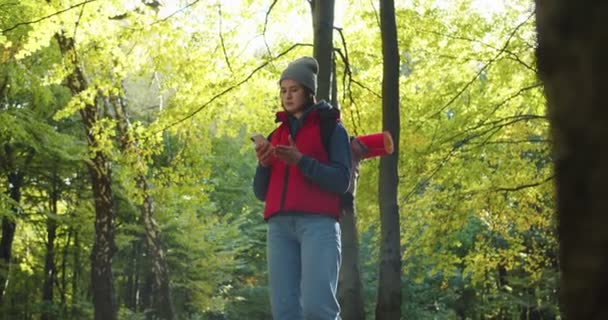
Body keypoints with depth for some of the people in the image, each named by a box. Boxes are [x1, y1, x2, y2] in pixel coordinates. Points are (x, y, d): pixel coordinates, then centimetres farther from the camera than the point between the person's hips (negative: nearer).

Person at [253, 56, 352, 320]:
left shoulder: (331, 128, 11)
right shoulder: (276, 136, 24)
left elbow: (341, 181, -2)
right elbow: (261, 192, 20)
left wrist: (300, 160, -13)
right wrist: (263, 164, 0)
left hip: (318, 223, -4)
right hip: (280, 227, 5)